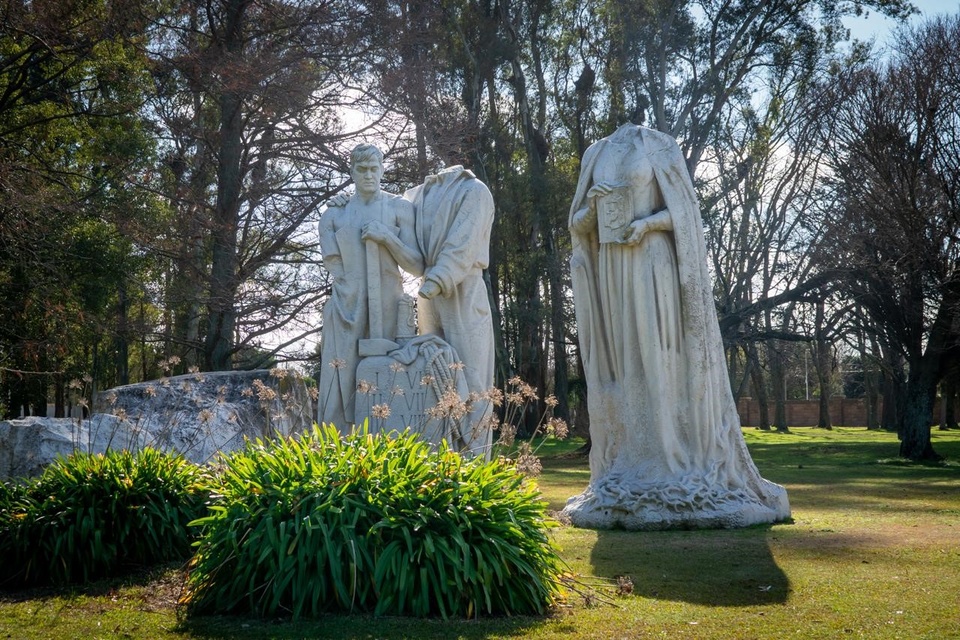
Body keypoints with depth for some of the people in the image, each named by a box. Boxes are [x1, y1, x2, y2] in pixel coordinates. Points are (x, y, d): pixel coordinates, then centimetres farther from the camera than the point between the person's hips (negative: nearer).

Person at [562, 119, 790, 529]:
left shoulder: (659, 149, 6)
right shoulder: (597, 156, 18)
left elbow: (682, 211, 0)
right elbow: (578, 226, 15)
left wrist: (647, 222, -18)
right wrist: (591, 204, -6)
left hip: (651, 269, -4)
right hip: (611, 273, 4)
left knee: (661, 365, -9)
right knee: (619, 369, 1)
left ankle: (679, 473, -5)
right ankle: (628, 477, 4)